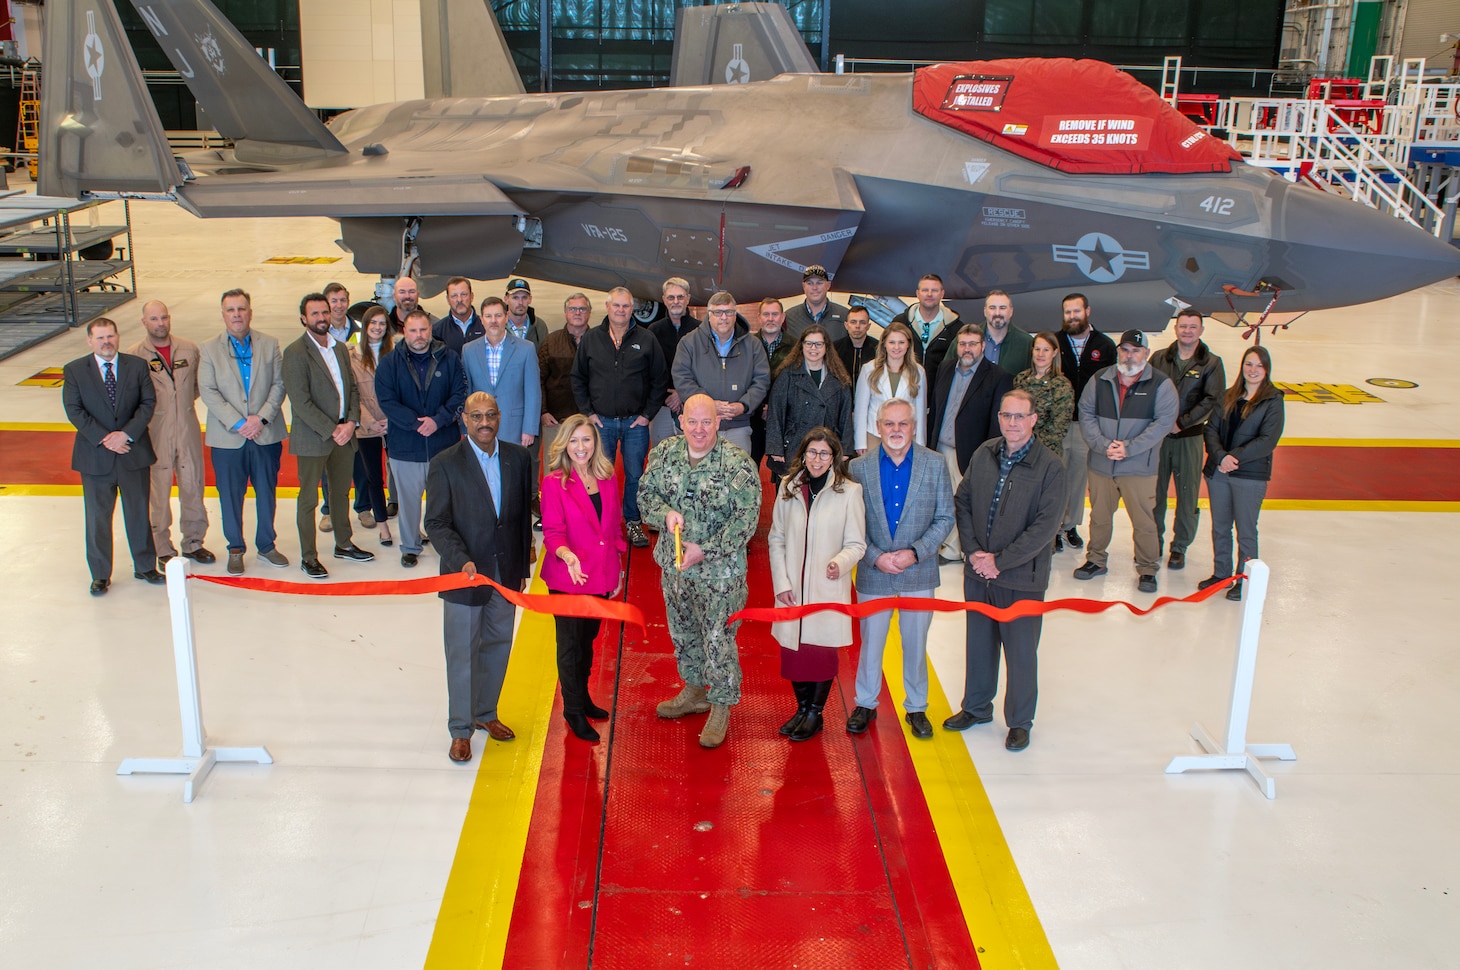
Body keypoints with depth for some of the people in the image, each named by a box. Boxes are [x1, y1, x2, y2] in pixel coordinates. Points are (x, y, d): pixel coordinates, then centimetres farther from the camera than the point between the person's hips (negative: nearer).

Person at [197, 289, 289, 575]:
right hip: (227, 438, -1)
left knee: (267, 493, 9)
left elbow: (279, 384, 1)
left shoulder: (269, 345, 5)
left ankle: (266, 545, 24)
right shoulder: (209, 350, 1)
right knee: (230, 496, 6)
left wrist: (262, 417, -12)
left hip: (266, 435, 1)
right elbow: (208, 391, -6)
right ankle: (235, 549, 20)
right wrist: (237, 423, -15)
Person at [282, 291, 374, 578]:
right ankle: (308, 558, 11)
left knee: (341, 493, 17)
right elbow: (300, 402, -16)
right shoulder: (296, 353, -11)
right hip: (312, 437, -6)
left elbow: (352, 389, 11)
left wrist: (351, 422, -5)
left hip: (344, 434, 6)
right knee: (308, 499, 3)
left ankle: (344, 544, 32)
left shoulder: (340, 348, 10)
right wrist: (331, 431, -16)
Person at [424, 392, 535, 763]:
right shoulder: (445, 464, -10)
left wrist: (523, 568, 9)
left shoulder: (518, 458, 1)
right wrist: (462, 560, -24)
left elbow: (524, 514, 7)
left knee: (498, 646, 16)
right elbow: (436, 523, -11)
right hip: (465, 576, -4)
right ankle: (461, 729, 20)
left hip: (506, 574, 4)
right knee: (463, 653, 5)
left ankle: (485, 713, 36)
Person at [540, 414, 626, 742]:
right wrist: (567, 555, -33)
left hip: (601, 577, 5)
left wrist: (618, 570, 13)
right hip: (567, 578, -5)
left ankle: (582, 697, 37)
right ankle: (574, 710, 21)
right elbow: (553, 532, -14)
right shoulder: (554, 482, -11)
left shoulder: (608, 479, 4)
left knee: (588, 639, 19)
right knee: (571, 644, 7)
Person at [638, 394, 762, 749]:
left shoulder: (738, 464, -16)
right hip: (673, 562, 5)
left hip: (719, 570, -5)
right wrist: (666, 513, -18)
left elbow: (746, 518, -17)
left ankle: (721, 707, 20)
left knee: (718, 638, 2)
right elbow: (646, 493, 5)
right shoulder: (665, 452, -1)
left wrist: (705, 550, -22)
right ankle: (694, 690, 42)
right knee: (682, 631, 21)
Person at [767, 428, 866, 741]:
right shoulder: (788, 487, 2)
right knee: (792, 648, 9)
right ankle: (802, 707, 29)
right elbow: (777, 539, 7)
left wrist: (841, 562, -25)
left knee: (822, 650, 5)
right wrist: (781, 582, -2)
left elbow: (856, 543, -4)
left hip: (828, 588, -3)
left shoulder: (849, 492, -7)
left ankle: (815, 714, 23)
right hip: (793, 587, 3)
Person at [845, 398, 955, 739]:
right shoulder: (859, 467, -4)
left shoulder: (935, 464, -4)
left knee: (916, 644, 12)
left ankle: (916, 707, 29)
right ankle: (865, 704, 30)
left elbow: (945, 518, -3)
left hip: (919, 572, 0)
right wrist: (875, 557, -14)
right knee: (871, 643, 12)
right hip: (873, 573, 0)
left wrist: (915, 552, -15)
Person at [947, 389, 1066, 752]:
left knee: (1021, 650, 8)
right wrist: (973, 551, -7)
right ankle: (976, 706, 37)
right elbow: (962, 501, 6)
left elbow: (1046, 526, -17)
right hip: (977, 571, 4)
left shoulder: (1050, 466, -14)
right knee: (978, 641, 18)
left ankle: (1019, 721, 26)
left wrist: (999, 561, -16)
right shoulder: (984, 454, 0)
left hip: (1022, 577, -4)